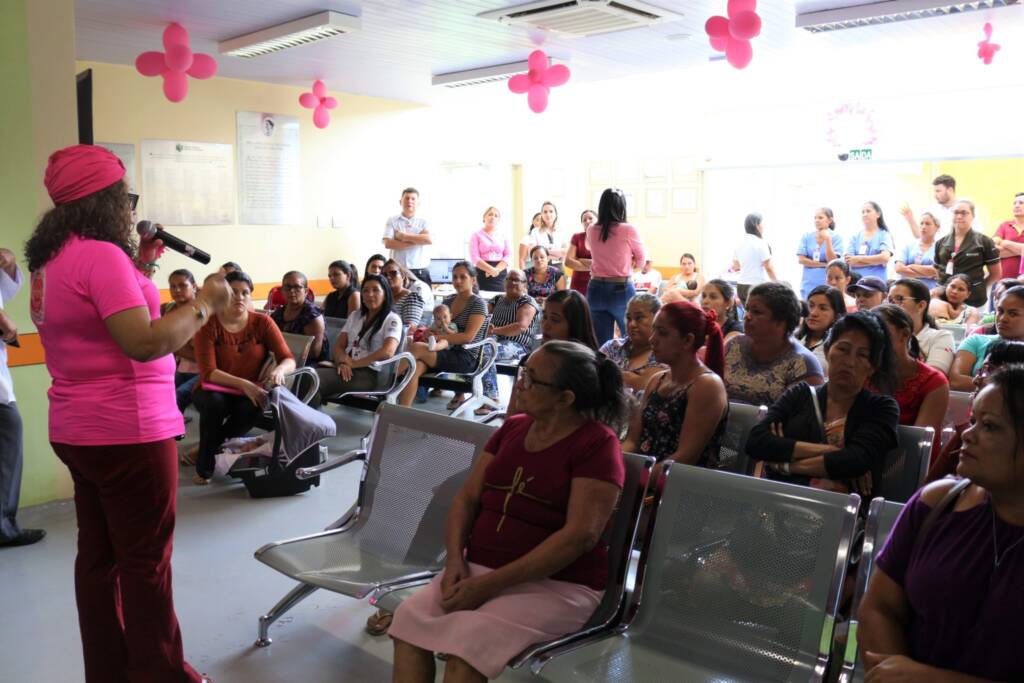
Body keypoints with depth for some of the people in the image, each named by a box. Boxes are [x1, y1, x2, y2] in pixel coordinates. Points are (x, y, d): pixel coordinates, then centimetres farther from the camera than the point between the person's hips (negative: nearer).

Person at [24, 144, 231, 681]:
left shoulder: (51, 258, 12)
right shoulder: (100, 254, -18)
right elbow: (146, 342, -25)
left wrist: (136, 269, 14)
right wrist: (205, 304, -13)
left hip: (78, 430, 10)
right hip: (126, 430, -10)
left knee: (99, 555, 15)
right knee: (146, 561, 2)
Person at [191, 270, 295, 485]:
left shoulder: (262, 322, -5)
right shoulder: (208, 325, -10)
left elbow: (289, 359, -9)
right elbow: (207, 372, -18)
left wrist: (279, 370, -34)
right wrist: (243, 384, -34)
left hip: (250, 394, 1)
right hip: (214, 391, -1)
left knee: (255, 407, -33)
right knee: (214, 403, -36)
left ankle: (208, 448, -8)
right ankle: (204, 465, -14)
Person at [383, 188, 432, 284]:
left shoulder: (424, 222, 10)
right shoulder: (392, 221, 8)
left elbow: (430, 240, -9)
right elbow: (388, 243, -6)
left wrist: (403, 236, -7)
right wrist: (417, 241, -6)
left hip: (421, 272, 1)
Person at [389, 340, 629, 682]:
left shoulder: (597, 444, -10)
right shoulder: (513, 427, 11)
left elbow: (581, 535, -19)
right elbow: (466, 498, 11)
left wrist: (490, 584, -20)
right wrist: (455, 560, -9)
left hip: (556, 584, -6)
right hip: (478, 570, 6)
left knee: (467, 640, -30)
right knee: (409, 619, -19)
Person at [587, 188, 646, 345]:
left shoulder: (591, 231, 2)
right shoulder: (628, 230, -10)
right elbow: (641, 259, 4)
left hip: (596, 289, 4)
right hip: (622, 289, -3)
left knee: (601, 344, 6)